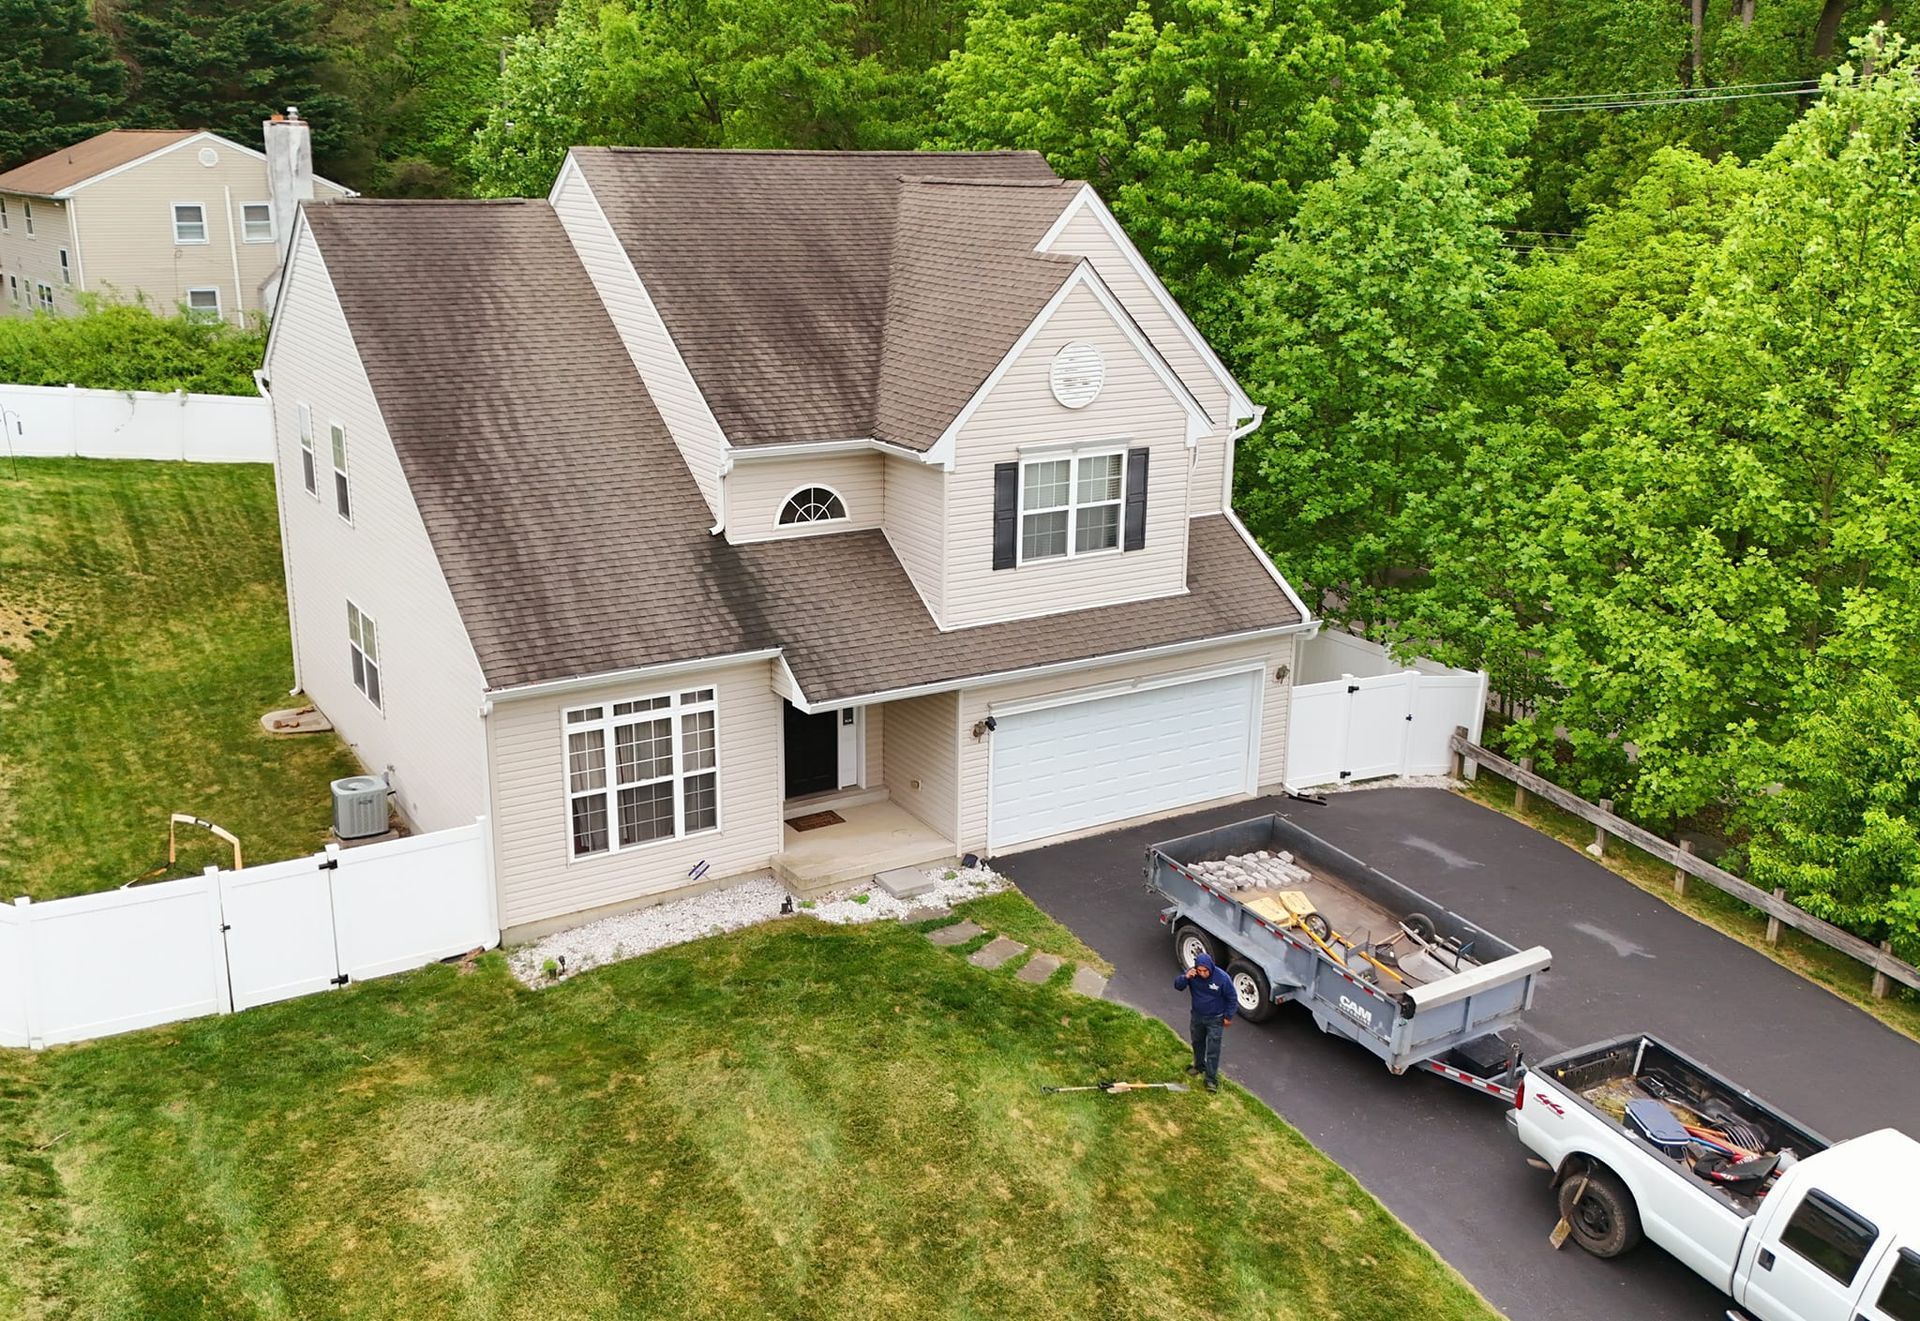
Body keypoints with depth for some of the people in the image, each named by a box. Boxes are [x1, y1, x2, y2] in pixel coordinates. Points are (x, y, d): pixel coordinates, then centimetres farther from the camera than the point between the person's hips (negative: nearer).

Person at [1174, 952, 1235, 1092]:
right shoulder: (1192, 973, -20)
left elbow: (1231, 999, -13)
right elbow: (1177, 986, -13)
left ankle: (1211, 1079, 14)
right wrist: (1185, 977, -33)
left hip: (1215, 1019, -4)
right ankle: (1199, 1066, 48)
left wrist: (1228, 1016, -7)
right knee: (1197, 1043, 24)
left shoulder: (1222, 978, -27)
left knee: (1213, 1050, 1)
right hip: (1197, 1016, 4)